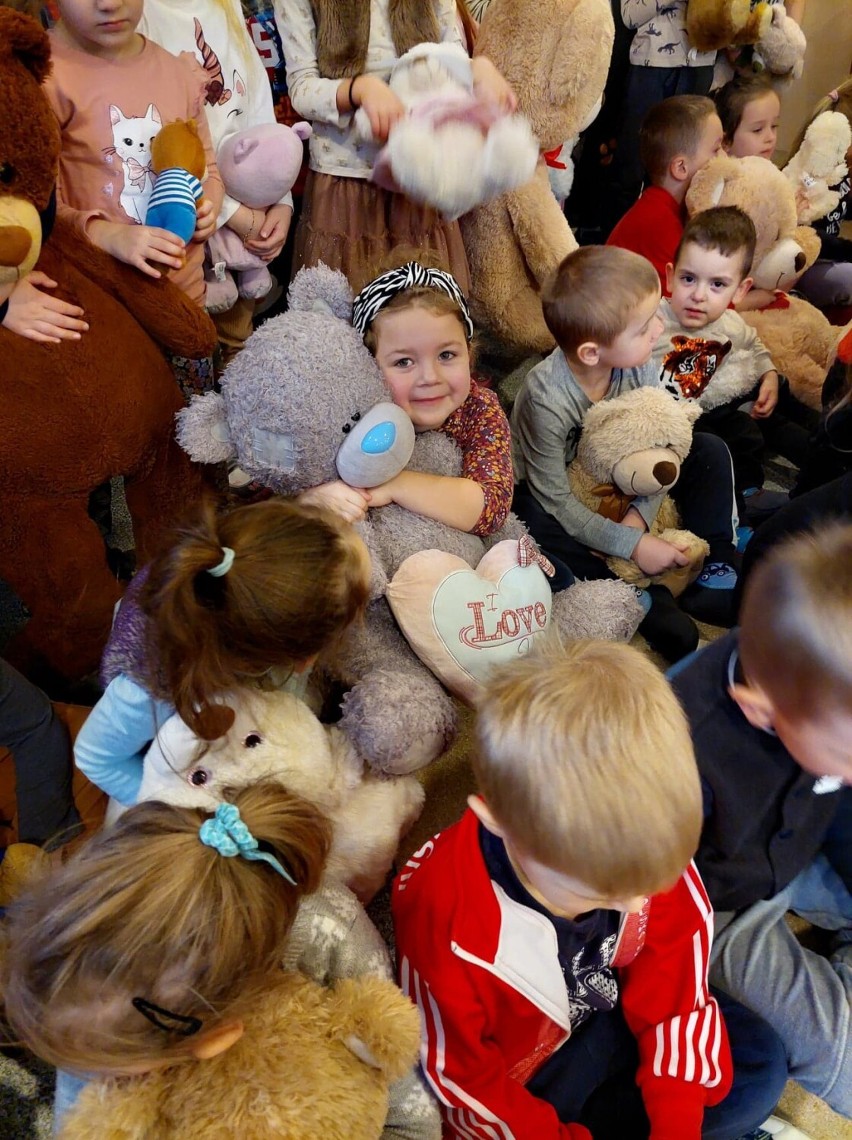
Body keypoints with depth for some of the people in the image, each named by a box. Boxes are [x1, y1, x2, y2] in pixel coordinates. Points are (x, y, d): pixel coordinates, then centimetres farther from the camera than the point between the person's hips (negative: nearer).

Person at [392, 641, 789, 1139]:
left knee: (761, 1064, 1)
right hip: (521, 1079, -3)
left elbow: (675, 990, -10)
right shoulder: (445, 923, -36)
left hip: (618, 1016, 4)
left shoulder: (647, 853, -26)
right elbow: (464, 1081, -19)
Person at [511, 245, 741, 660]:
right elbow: (556, 502, -29)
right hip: (549, 490, -5)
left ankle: (715, 573, -8)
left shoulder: (640, 366, -19)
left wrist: (639, 515, -26)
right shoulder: (546, 399, -34)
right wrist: (632, 544, -31)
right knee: (531, 519, -38)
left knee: (709, 451, -7)